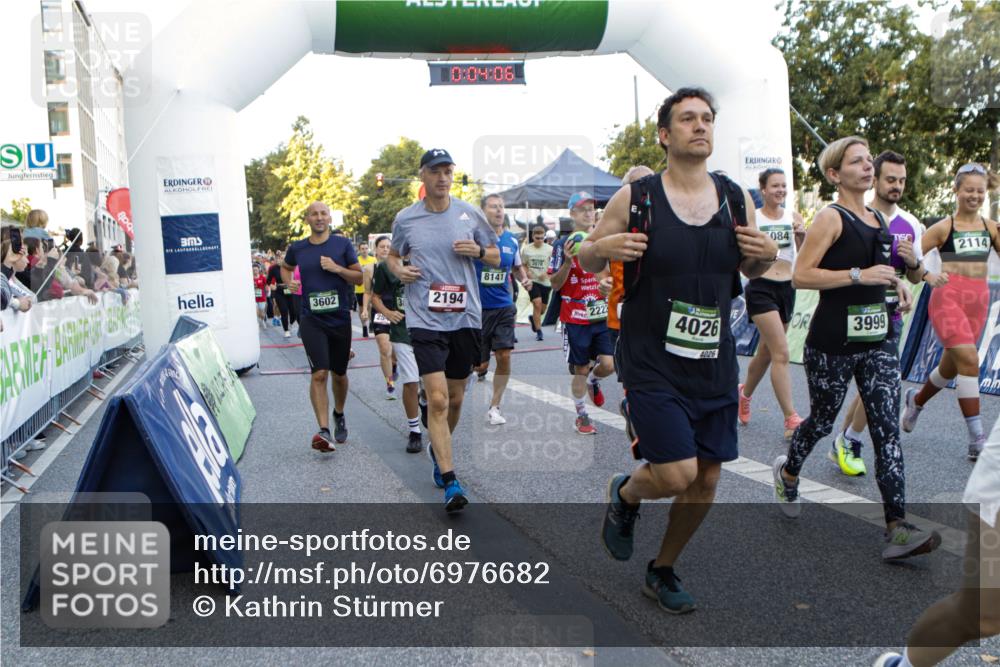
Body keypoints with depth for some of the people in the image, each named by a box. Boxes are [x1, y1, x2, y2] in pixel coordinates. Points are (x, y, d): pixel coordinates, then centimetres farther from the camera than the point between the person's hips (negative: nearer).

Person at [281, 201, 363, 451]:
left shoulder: (343, 244, -1)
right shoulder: (297, 248, 4)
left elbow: (359, 277, 0)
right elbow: (286, 267, 25)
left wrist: (336, 268, -16)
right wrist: (289, 281, 4)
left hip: (340, 318, 1)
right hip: (312, 320, -1)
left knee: (339, 374, 14)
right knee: (319, 374, -15)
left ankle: (339, 415, 40)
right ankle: (324, 431, -19)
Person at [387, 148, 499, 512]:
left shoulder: (470, 213, 4)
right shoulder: (405, 219, 2)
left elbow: (496, 256, 13)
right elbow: (393, 255, 18)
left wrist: (478, 251, -9)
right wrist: (399, 270, -4)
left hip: (466, 318, 2)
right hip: (426, 319, -2)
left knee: (456, 398, 14)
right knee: (437, 400, -12)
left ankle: (438, 449, 42)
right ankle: (450, 483, -7)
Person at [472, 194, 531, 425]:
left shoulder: (512, 240, 6)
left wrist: (524, 280, 2)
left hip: (504, 307, 3)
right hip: (477, 308, -3)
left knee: (504, 356, -6)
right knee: (480, 365, 0)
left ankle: (494, 407, 9)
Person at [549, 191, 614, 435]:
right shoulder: (563, 245, -3)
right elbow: (555, 284, -6)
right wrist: (567, 261, -20)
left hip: (602, 314, 3)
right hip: (575, 317, -3)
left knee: (608, 364, -5)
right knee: (580, 369, 4)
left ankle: (593, 381, 30)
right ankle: (581, 415, 20)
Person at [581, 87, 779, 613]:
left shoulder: (736, 199, 4)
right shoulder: (634, 198, -7)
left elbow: (749, 269, 17)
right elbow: (586, 260, 2)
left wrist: (766, 256, -6)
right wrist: (603, 247, -20)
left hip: (715, 365, 5)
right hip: (652, 364, -4)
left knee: (706, 480, 9)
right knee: (677, 474, -14)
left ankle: (662, 571, 33)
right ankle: (624, 495, 23)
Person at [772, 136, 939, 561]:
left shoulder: (877, 219, 14)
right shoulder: (831, 218, -9)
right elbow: (800, 275, -18)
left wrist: (896, 284, 11)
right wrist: (858, 275, -23)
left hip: (877, 339, 6)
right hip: (833, 342, -6)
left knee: (888, 431, -4)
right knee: (822, 421, 11)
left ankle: (897, 528, -6)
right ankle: (787, 472, 41)